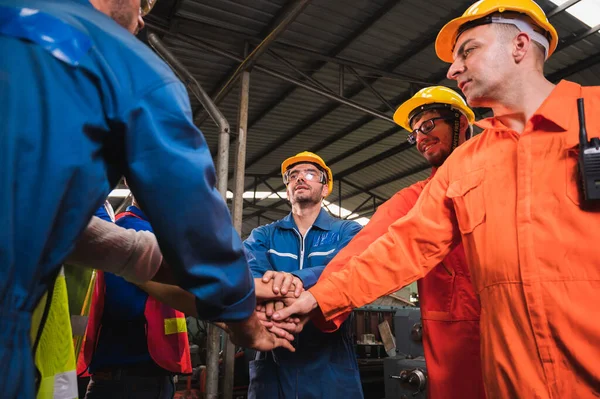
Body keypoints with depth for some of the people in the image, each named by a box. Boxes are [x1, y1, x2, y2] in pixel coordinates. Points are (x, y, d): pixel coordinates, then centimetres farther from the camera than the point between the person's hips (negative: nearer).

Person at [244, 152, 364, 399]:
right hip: (273, 361, 2)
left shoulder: (347, 231, 3)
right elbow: (247, 271, -12)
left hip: (330, 362, -1)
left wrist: (299, 278, -39)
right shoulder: (262, 236, 8)